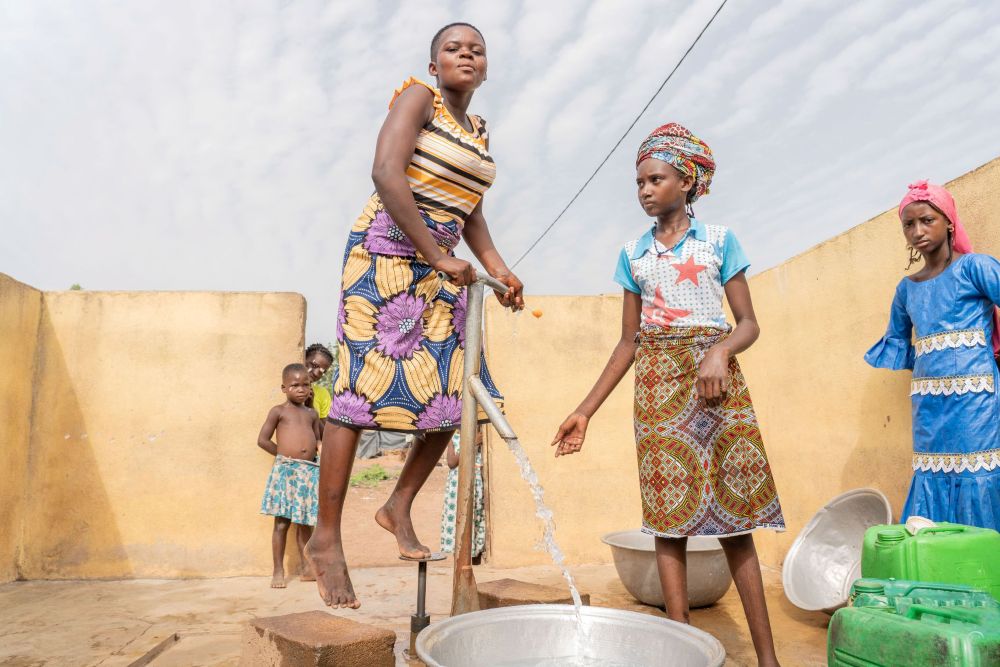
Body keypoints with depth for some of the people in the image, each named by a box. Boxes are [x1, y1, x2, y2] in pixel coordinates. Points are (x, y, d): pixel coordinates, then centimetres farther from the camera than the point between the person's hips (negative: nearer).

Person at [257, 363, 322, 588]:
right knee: (282, 522, -2)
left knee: (305, 522, 9)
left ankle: (306, 568, 17)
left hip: (310, 470, 4)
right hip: (285, 470, -4)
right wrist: (284, 454, 0)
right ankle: (278, 571, 6)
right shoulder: (278, 411, 2)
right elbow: (263, 440, -1)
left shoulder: (312, 414, 15)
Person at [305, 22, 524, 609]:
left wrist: (498, 268, 2)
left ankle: (400, 506, 21)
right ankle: (326, 537, -2)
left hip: (444, 267, 8)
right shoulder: (418, 98, -2)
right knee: (362, 388, -10)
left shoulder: (480, 132, 19)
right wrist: (439, 256, -18)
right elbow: (386, 174, -16)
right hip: (386, 253, -7)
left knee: (451, 397, 4)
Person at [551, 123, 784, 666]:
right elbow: (629, 341, 12)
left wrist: (720, 353, -20)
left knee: (733, 519, -3)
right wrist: (585, 410, 8)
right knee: (668, 518, 0)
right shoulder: (634, 254, 13)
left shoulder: (719, 240, 6)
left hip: (714, 378, -2)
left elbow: (748, 324, 4)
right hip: (657, 385, 3)